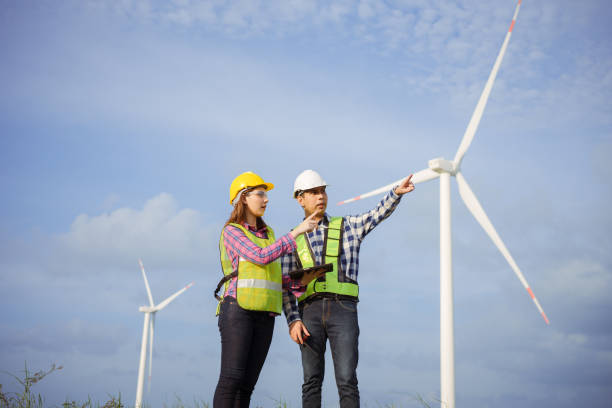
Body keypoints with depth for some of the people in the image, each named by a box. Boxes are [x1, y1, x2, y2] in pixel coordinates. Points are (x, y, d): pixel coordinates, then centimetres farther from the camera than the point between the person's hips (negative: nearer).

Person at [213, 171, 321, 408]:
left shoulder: (267, 233, 21)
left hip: (264, 315, 6)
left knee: (248, 383, 1)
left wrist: (301, 281, 1)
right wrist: (297, 231, -14)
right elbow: (261, 257, -15)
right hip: (238, 309, -6)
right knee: (231, 378, -14)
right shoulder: (231, 231, 0)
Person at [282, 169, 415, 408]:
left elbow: (379, 214, -4)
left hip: (343, 310, -1)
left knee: (347, 381, -8)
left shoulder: (347, 226, 13)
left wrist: (397, 192, -25)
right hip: (310, 312, 1)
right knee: (312, 381, 1)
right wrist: (293, 322, -5)